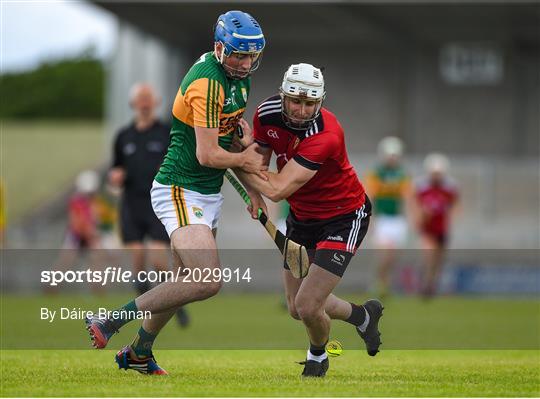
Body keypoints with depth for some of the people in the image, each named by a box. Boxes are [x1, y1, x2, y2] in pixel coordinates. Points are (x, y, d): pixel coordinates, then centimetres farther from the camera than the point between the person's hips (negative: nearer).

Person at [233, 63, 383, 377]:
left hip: (344, 218, -7)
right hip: (302, 218, 7)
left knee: (308, 307, -14)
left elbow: (277, 190, -35)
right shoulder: (267, 113, -15)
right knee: (297, 308, 10)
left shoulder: (326, 136, -35)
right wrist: (253, 193, -17)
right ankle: (363, 315, 38)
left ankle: (317, 357, 21)